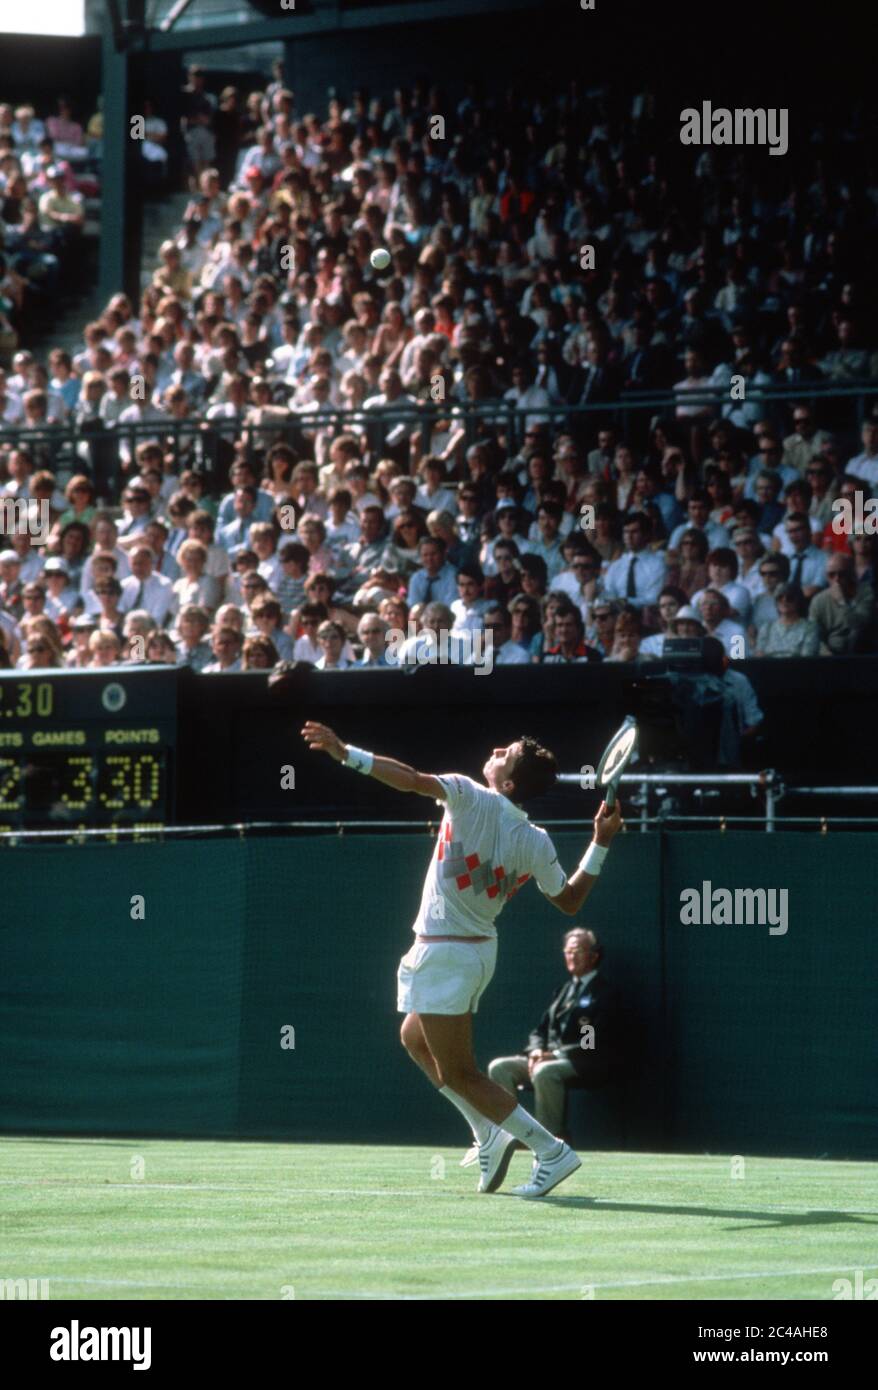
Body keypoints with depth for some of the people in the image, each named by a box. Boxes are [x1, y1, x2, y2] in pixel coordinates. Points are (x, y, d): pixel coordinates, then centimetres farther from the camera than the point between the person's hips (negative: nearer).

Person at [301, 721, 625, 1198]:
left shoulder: (471, 798, -18)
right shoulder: (535, 844, -3)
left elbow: (411, 779, -30)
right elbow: (569, 901, 4)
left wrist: (347, 753, -27)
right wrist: (601, 844, 8)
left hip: (445, 953, -8)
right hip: (479, 948, 8)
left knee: (458, 1072, -1)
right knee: (414, 1038, 28)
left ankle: (551, 1151, -5)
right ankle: (489, 1134, 24)